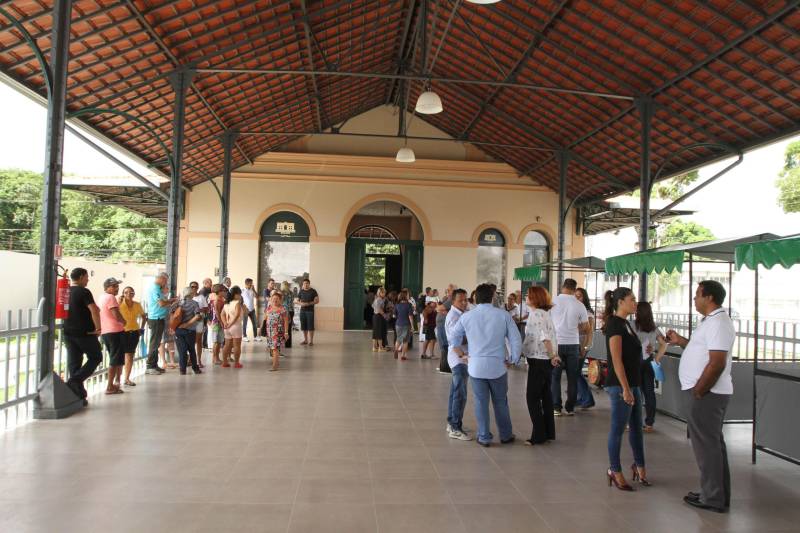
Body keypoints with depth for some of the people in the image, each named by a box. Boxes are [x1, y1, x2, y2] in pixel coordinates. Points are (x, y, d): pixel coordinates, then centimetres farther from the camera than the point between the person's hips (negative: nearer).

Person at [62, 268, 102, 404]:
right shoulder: (84, 292, -13)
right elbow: (94, 310, -25)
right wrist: (98, 328, -17)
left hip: (68, 333, 7)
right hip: (85, 333, -7)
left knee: (73, 363, 9)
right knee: (96, 357, 9)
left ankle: (79, 396, 11)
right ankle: (75, 380, -8)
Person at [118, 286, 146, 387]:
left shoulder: (137, 305, 3)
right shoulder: (119, 304, -9)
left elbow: (143, 316, 18)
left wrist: (142, 328, 13)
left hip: (134, 332, 4)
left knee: (130, 356, 10)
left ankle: (127, 379, 18)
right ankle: (117, 379, 9)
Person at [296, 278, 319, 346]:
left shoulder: (313, 291, -1)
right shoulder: (301, 291, 10)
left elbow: (317, 301, -5)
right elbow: (297, 300, 14)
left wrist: (309, 303, -17)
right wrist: (301, 303, -9)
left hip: (310, 310, -4)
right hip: (302, 310, 4)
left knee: (310, 326, -6)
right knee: (303, 326, 7)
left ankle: (311, 341, -3)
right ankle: (305, 340, 18)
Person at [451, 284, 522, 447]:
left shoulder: (467, 317, -1)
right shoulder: (503, 315, -6)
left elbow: (453, 336, 11)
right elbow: (516, 340, -5)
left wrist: (459, 351, 24)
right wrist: (513, 359, 7)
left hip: (476, 366, 1)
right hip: (498, 366, 0)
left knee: (481, 402, 10)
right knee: (500, 402, 15)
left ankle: (484, 437, 19)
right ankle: (506, 435, 28)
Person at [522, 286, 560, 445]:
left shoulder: (536, 313, -15)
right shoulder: (544, 313, 13)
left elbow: (544, 337, -25)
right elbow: (551, 335, 13)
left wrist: (552, 356, -19)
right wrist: (552, 355, 10)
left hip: (538, 360, -9)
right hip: (546, 360, 9)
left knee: (532, 397, -2)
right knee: (545, 396, 14)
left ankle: (538, 436, 2)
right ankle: (549, 433, 21)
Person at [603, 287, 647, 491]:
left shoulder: (625, 323, 13)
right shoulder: (615, 324, -15)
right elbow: (616, 360, -20)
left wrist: (632, 387, 20)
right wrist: (625, 388, -21)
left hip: (633, 383, 9)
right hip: (620, 385, -9)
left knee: (636, 427, 17)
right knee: (618, 429, 1)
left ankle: (639, 466, 32)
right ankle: (615, 471, 13)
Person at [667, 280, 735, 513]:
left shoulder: (718, 323, -18)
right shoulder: (710, 321, 15)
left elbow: (717, 363, -24)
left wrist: (697, 391, -20)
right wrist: (680, 341, 14)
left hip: (707, 393, -11)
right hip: (706, 392, 11)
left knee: (706, 445, -1)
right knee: (713, 443, 17)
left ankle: (713, 499, 9)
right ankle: (717, 495, 29)